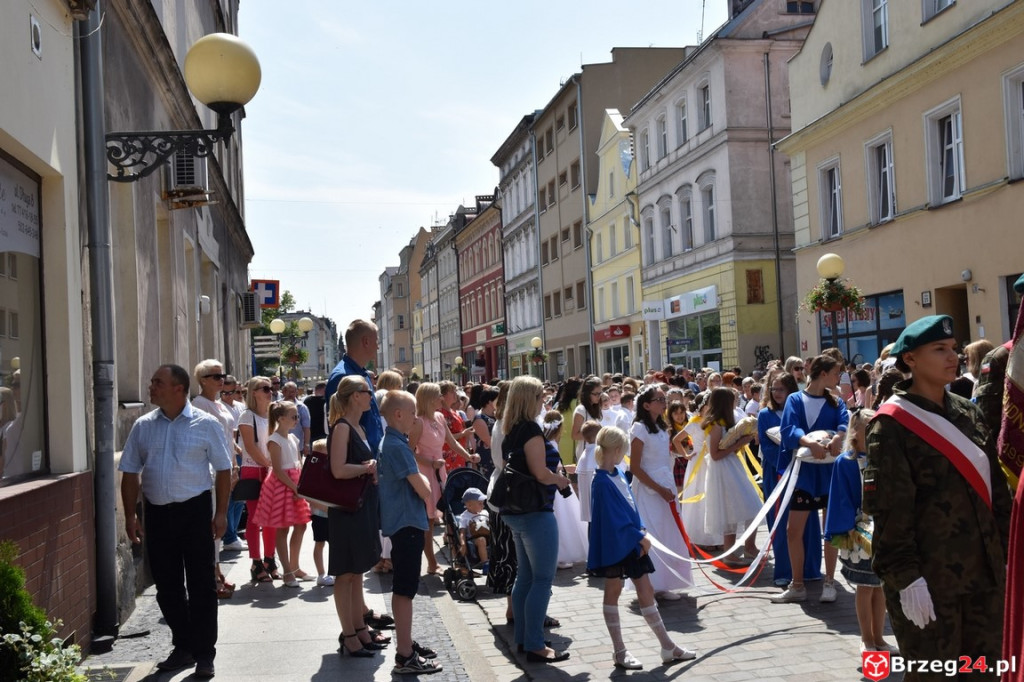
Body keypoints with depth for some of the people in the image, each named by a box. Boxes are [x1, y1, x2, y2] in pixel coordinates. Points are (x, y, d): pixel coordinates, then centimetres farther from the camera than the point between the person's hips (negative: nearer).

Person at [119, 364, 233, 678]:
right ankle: (183, 647, 25)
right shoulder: (143, 426, 5)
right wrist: (130, 516, 3)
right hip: (157, 513, 4)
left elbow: (223, 470, -2)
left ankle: (204, 654, 11)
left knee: (201, 585, 1)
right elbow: (130, 473, 9)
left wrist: (221, 513, -7)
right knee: (167, 586, 11)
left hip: (195, 510, -4)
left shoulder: (205, 424, -4)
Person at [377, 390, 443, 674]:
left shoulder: (391, 442, 11)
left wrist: (422, 482, 1)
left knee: (403, 587, 18)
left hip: (401, 521, 10)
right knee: (405, 588, -6)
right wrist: (431, 497, 1)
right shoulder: (397, 446, -19)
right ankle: (405, 656, -1)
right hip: (407, 522, -10)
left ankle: (405, 643, 29)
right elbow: (422, 488, -19)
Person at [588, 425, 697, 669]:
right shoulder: (602, 481, -19)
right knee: (613, 592, 6)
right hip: (615, 544, -8)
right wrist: (640, 537, -13)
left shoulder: (618, 474, 7)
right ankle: (619, 651, 15)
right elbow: (615, 517, -20)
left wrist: (641, 530, -1)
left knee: (646, 591, 10)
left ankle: (668, 647, 16)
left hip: (633, 542, 8)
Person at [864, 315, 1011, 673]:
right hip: (927, 577, -6)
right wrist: (905, 577, -18)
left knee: (988, 668, 13)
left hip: (984, 570, 7)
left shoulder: (969, 413, 12)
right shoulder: (892, 424, -10)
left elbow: (995, 488, 15)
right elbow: (888, 508, -14)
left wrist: (1007, 553, 11)